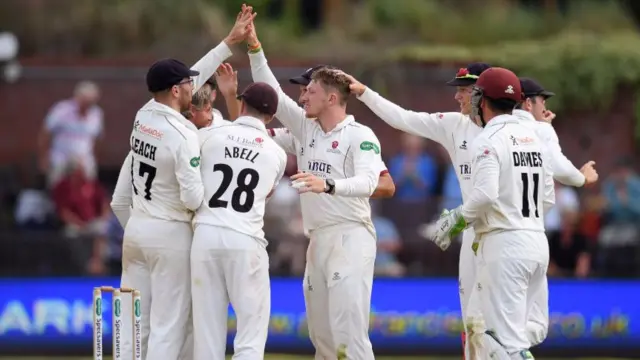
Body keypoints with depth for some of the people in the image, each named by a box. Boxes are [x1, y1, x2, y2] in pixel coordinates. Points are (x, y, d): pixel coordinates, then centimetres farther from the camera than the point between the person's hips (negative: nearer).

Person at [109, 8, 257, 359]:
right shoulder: (183, 136, -19)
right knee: (168, 325, -4)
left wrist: (230, 41, 19)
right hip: (170, 235, -7)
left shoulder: (143, 116, 3)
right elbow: (193, 198, -20)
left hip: (136, 228, 7)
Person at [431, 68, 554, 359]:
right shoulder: (533, 138, 14)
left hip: (505, 247, -8)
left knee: (508, 336, -9)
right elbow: (547, 198, 17)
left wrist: (457, 220, -6)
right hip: (537, 241, 8)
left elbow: (485, 194, -23)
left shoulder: (488, 141, -10)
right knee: (478, 322, 17)